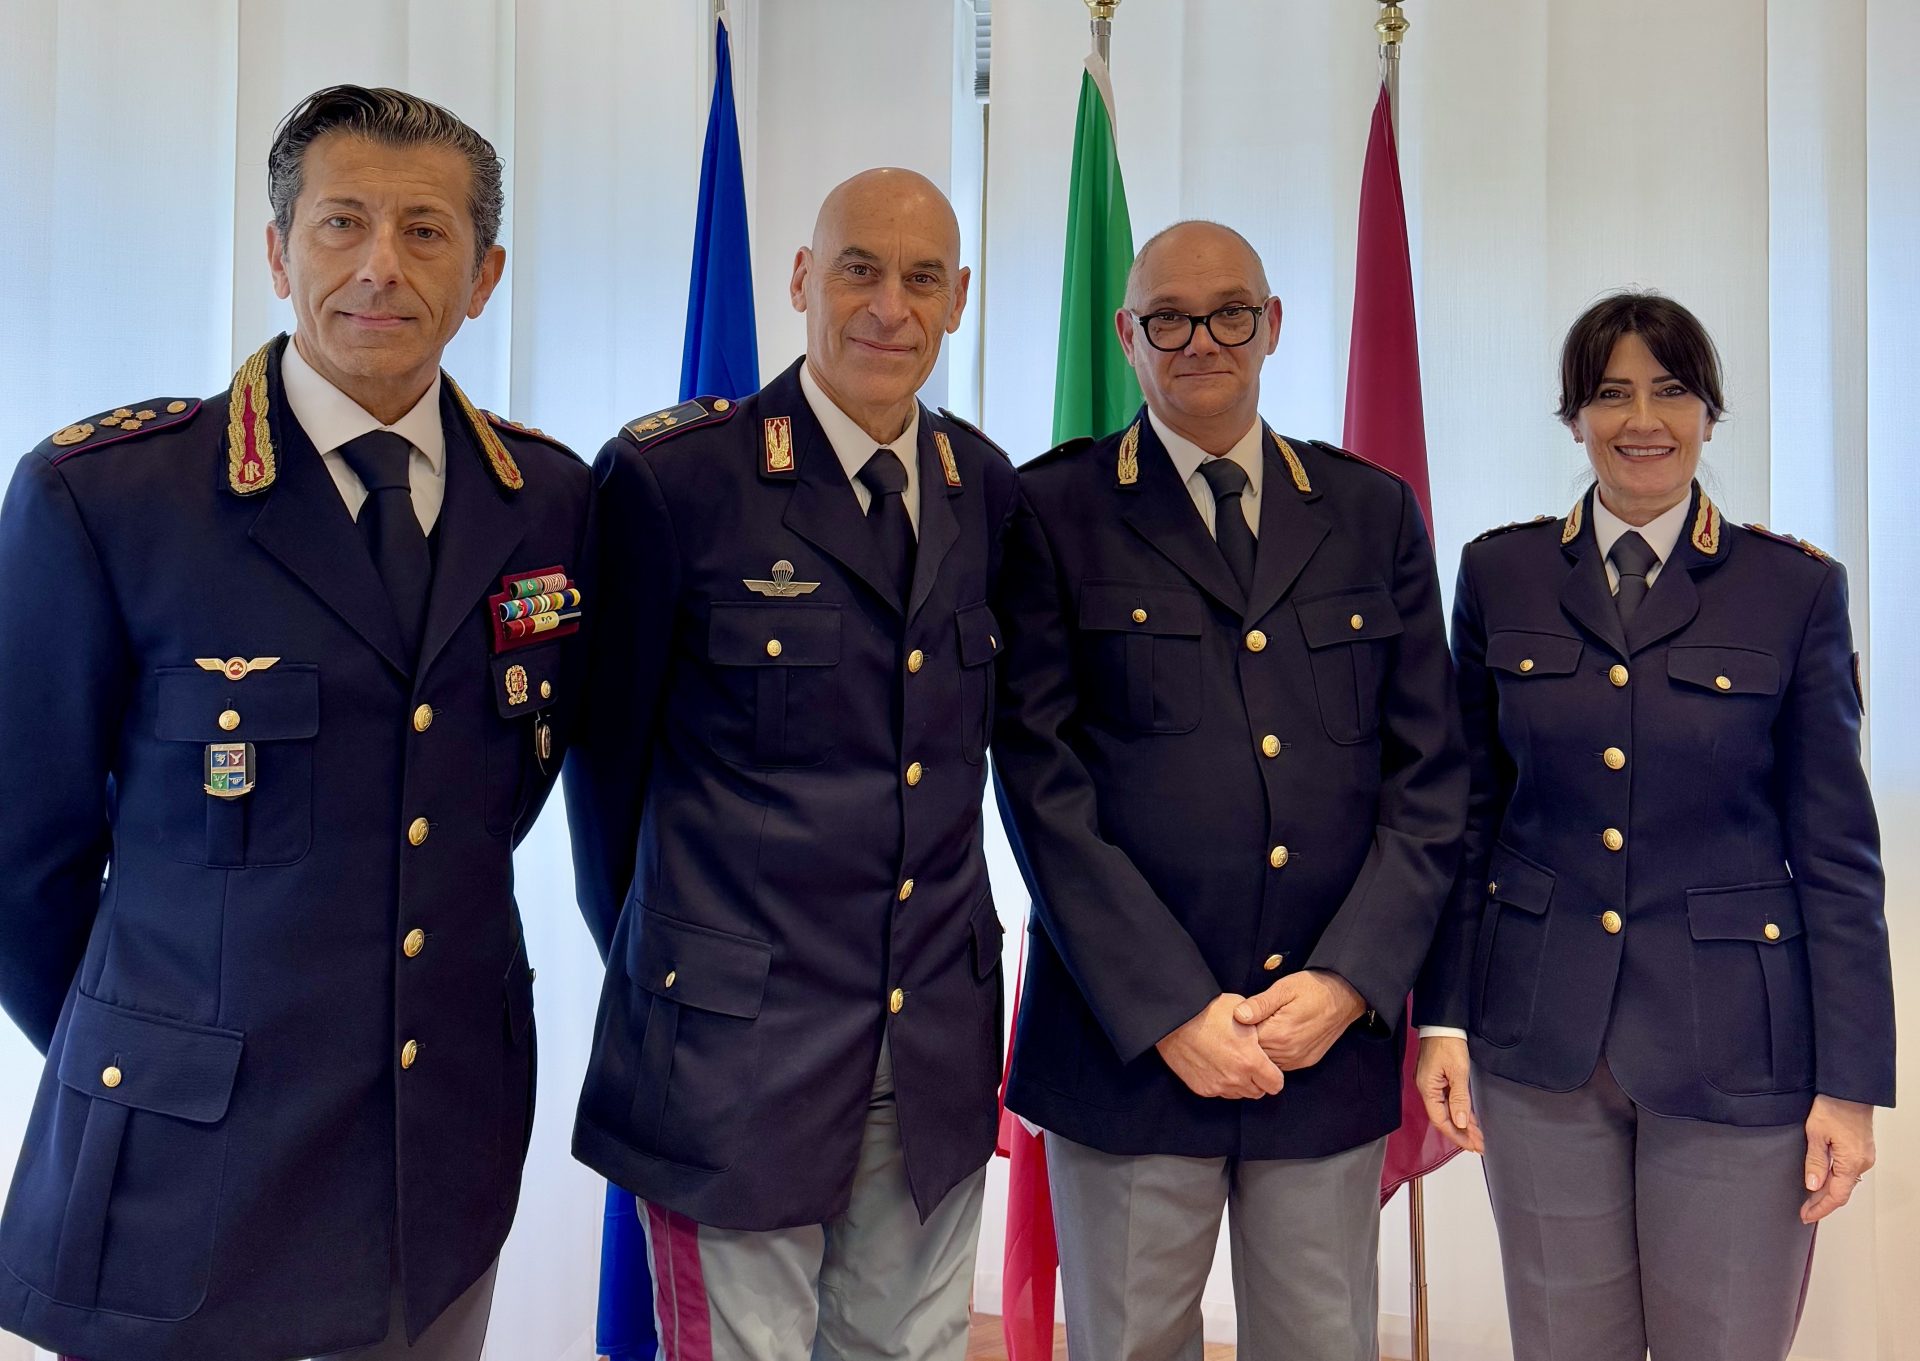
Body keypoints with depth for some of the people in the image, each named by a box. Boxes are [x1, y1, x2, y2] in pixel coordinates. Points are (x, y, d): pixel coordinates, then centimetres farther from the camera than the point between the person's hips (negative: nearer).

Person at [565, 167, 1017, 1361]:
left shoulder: (985, 487, 5)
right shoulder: (673, 476, -11)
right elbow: (607, 746, -2)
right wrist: (651, 953, 7)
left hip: (937, 1059, 5)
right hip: (740, 1044, -4)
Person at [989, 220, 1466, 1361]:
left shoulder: (1375, 511, 10)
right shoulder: (1055, 510, 1)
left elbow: (1428, 774, 6)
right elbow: (1043, 783, -6)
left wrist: (1350, 981, -6)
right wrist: (1169, 1008, -11)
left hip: (1336, 1038, 3)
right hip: (1128, 1041, -2)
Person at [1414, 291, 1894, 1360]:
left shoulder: (1797, 589, -2)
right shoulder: (1500, 573, 3)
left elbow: (1836, 851, -1)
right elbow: (1469, 813, 6)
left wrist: (1852, 1080, -4)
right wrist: (1444, 1017, 3)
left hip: (1734, 1049, -1)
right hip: (1540, 1041, 2)